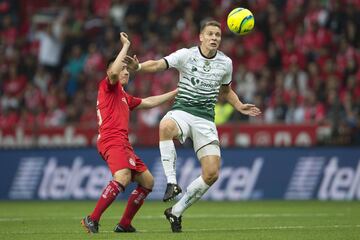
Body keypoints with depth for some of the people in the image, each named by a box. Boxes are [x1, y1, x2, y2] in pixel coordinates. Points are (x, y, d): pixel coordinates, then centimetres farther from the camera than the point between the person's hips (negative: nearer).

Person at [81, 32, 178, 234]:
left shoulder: (124, 97, 29)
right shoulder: (108, 86, 2)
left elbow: (148, 102, 38)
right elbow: (114, 71, -20)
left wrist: (175, 93, 38)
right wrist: (126, 46, -12)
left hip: (123, 144, 10)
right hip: (112, 140, -10)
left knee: (147, 181, 12)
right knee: (122, 178, -31)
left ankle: (125, 224, 13)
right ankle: (92, 220, -31)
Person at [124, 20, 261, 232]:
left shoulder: (225, 63, 8)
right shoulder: (186, 55, -4)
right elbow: (159, 64, -18)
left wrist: (240, 106, 11)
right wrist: (139, 66, -37)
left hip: (206, 119, 3)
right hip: (182, 111, -3)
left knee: (212, 174, -8)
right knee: (166, 127, -42)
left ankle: (176, 211, 10)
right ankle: (172, 182, -36)